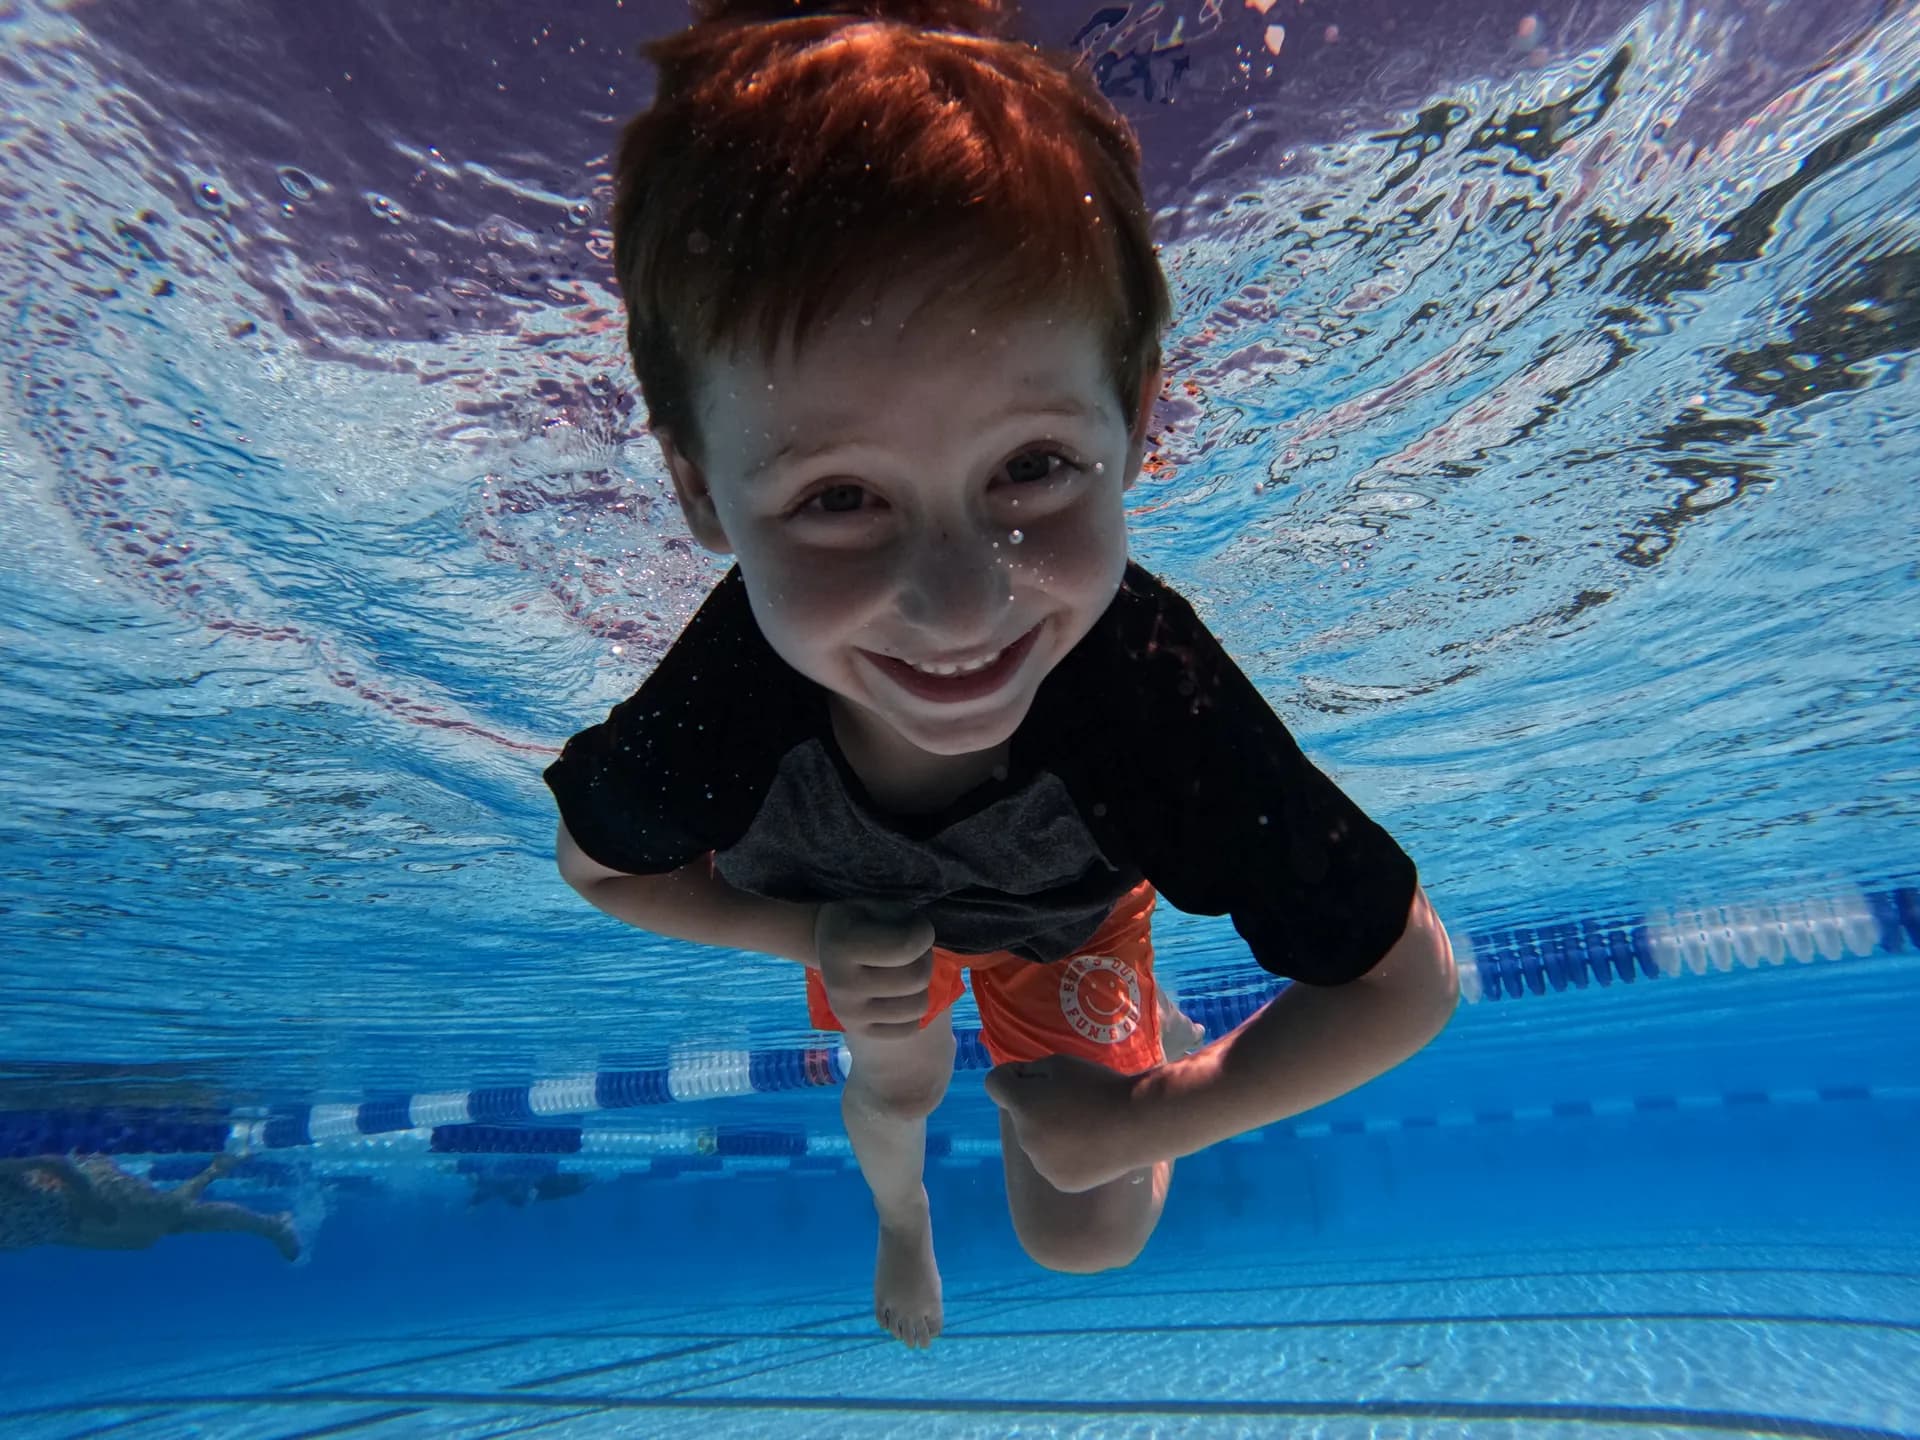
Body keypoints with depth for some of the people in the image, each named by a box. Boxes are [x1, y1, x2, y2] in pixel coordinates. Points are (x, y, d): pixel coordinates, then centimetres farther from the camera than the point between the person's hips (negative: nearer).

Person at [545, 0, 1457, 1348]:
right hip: (858, 910, 1)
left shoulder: (1160, 695, -44)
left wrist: (1146, 1124, -26)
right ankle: (901, 1217, 65)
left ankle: (1151, 1058, 39)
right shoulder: (716, 704, -40)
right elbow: (599, 863, -13)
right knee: (892, 1088, 24)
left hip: (1069, 914, 0)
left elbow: (1409, 982, -28)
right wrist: (805, 935, -29)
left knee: (1086, 1238, 3)